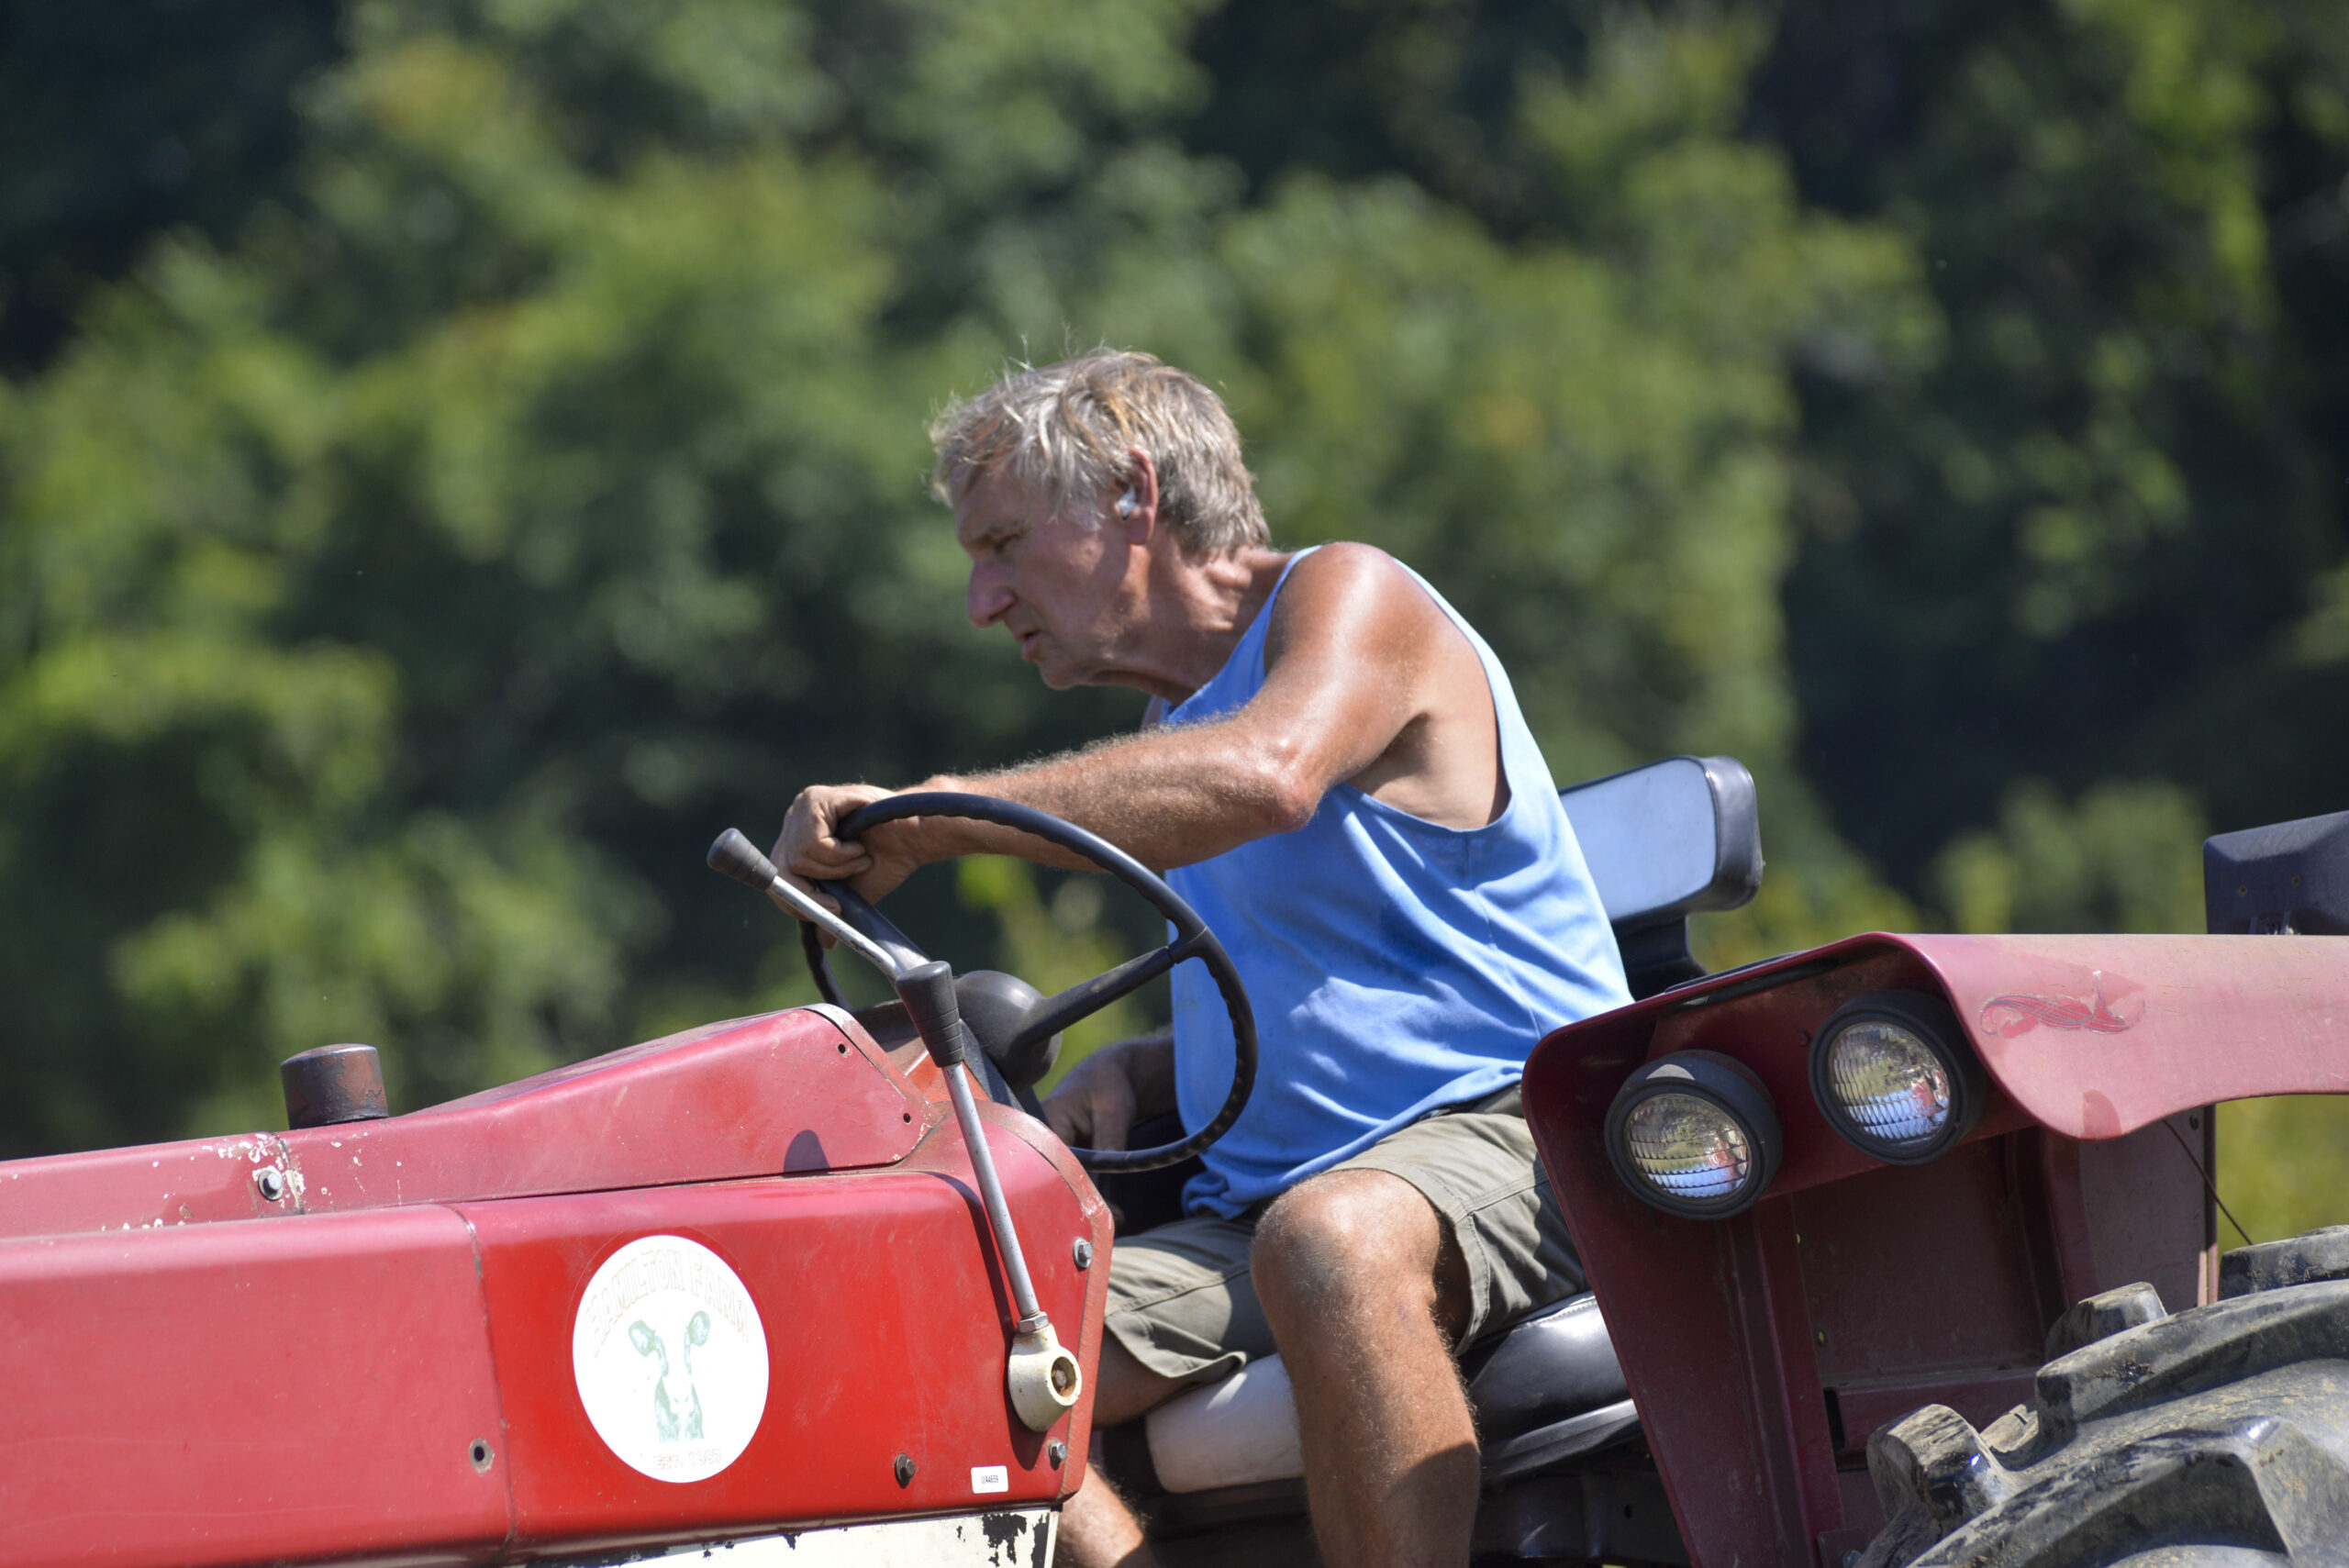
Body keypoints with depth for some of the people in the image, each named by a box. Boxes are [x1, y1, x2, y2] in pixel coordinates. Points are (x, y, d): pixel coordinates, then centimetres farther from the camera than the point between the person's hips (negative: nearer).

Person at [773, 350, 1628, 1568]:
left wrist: (924, 818, -27)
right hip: (1255, 1206, 8)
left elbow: (1266, 778, -26)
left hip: (1504, 1136, -8)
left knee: (1325, 1238, -42)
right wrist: (1128, 1075, 9)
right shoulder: (1175, 719, 24)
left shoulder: (1346, 598, -2)